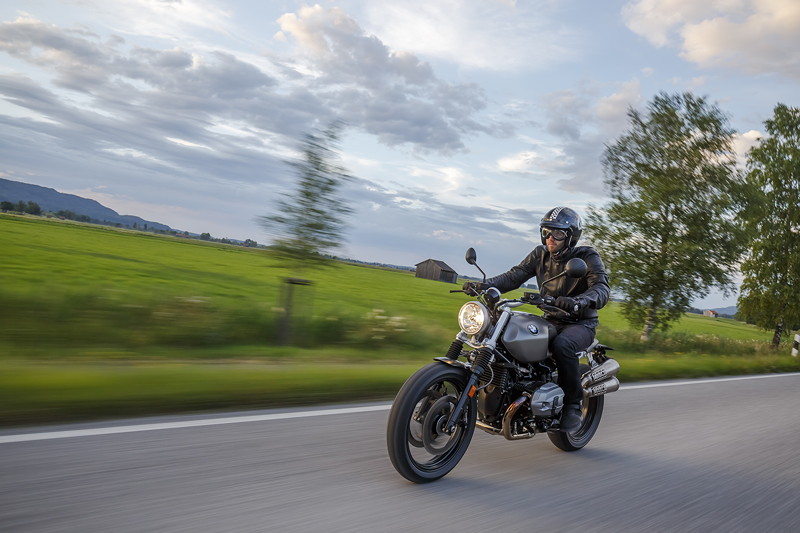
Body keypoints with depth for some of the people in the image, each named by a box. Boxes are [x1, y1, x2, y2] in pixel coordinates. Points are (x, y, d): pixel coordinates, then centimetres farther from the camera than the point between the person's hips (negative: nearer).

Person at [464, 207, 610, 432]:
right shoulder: (540, 254, 3)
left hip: (581, 323, -5)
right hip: (550, 320, 5)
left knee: (562, 345, -37)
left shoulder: (588, 257, -12)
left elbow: (602, 290, -27)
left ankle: (573, 405, -19)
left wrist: (576, 302, -48)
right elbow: (513, 276, -4)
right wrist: (483, 285, -22)